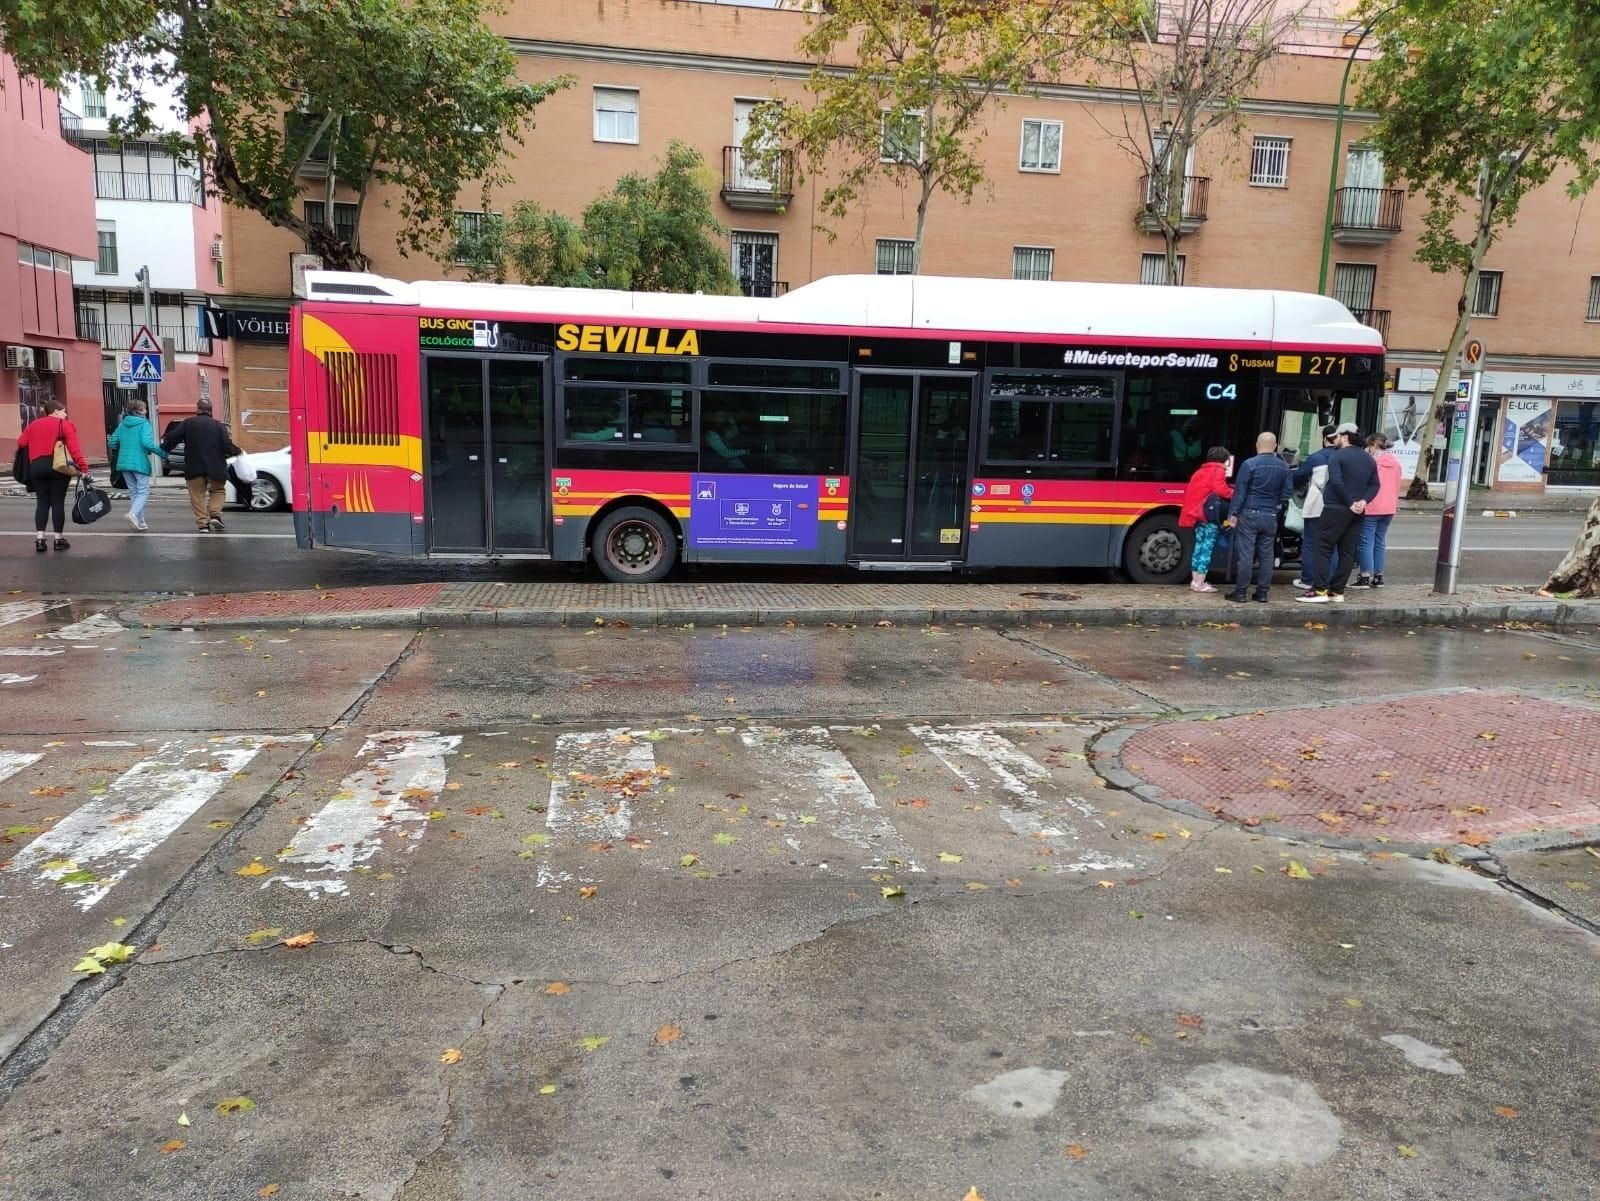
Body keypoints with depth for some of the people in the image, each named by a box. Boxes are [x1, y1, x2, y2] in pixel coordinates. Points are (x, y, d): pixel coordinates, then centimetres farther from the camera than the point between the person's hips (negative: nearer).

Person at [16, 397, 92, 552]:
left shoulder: (33, 424, 15)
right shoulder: (64, 424, -1)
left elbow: (21, 442, 8)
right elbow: (74, 448, -11)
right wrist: (83, 468, -16)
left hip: (36, 467, 4)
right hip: (58, 467, -4)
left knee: (42, 503, 8)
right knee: (58, 503, 2)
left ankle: (39, 539, -1)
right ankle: (58, 539, 5)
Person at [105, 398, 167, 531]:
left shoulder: (122, 424, 10)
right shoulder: (143, 424, -8)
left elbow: (111, 443, 9)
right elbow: (147, 443, -21)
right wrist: (163, 453, -12)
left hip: (124, 463, 6)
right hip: (140, 463, -6)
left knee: (133, 491, 14)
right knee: (143, 491, -1)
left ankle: (140, 522, 14)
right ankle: (133, 513, -25)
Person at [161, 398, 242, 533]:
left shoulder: (187, 423, 0)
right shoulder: (218, 425, 0)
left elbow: (172, 438, -5)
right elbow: (227, 447, -8)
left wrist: (163, 448, 12)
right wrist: (238, 451, 11)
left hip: (194, 468, 0)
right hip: (215, 467, 0)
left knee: (197, 495, 9)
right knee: (218, 490, 21)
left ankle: (202, 523, 2)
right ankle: (215, 515, 2)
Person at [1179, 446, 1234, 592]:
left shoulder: (1201, 471, 21)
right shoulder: (1218, 470, -4)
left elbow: (1191, 492, 22)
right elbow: (1220, 489, -20)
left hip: (1198, 513, 9)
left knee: (1199, 546, 13)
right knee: (1207, 547, -6)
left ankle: (1195, 581, 16)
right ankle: (1199, 584, -7)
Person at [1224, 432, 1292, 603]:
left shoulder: (1249, 464, -9)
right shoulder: (1283, 467, 6)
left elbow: (1239, 491, -10)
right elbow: (1287, 492, 9)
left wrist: (1233, 513, -6)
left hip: (1249, 514, -4)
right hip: (1270, 517, 4)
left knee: (1246, 554, -3)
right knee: (1266, 555, 8)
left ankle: (1240, 592, 0)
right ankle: (1262, 592, 11)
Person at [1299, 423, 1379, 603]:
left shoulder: (1337, 456, -9)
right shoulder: (1369, 459, 14)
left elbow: (1337, 483, -21)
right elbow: (1374, 485, 9)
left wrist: (1350, 503, -15)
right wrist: (1364, 501, -4)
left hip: (1336, 509, -7)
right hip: (1357, 513, 7)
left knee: (1324, 548, -4)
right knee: (1347, 552, 8)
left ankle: (1320, 590, -11)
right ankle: (1337, 590, 10)